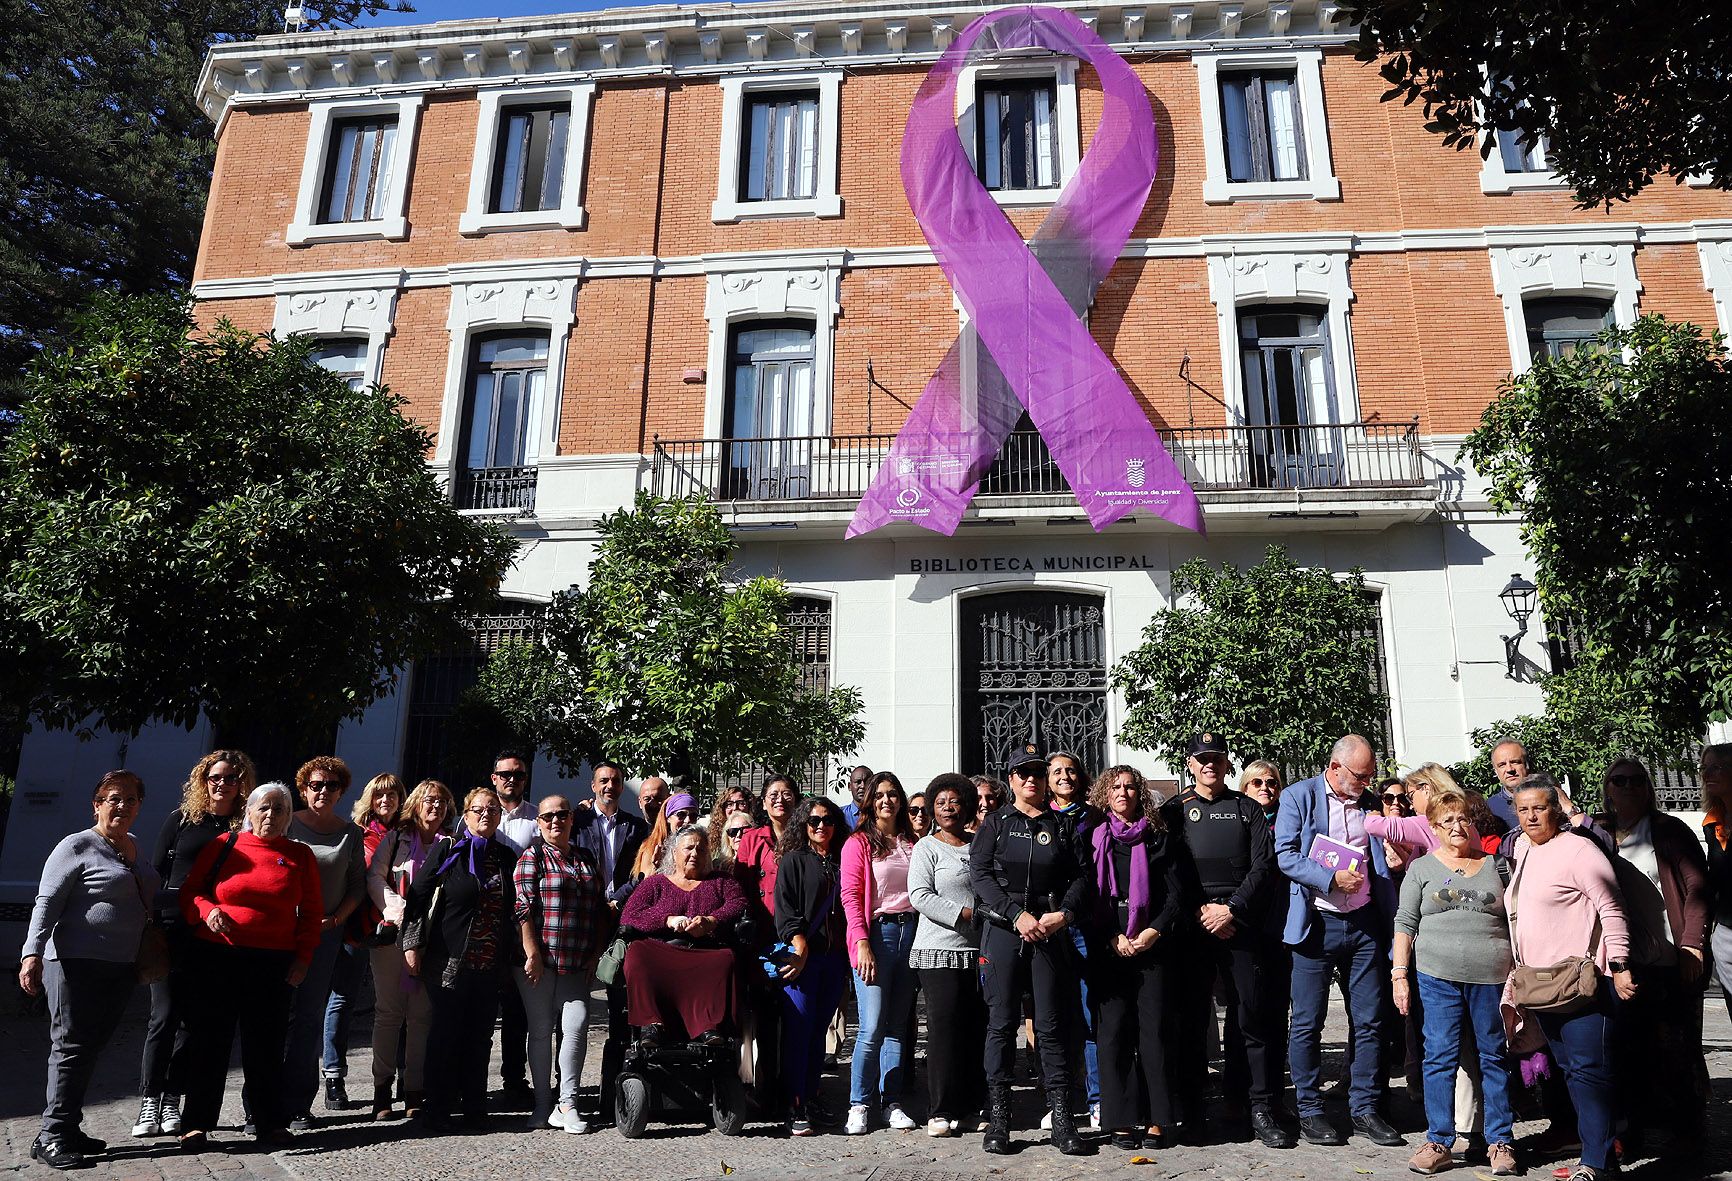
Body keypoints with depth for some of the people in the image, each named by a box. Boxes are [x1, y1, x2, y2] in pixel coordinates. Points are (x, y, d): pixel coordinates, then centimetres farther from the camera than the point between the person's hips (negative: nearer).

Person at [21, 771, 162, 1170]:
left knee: (92, 1047, 10)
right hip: (77, 962, -7)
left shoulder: (135, 848, 14)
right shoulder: (78, 846, -7)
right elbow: (47, 903, -12)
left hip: (122, 967, 7)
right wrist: (33, 953, -22)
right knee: (72, 1046, -3)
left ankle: (69, 1130, 18)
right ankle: (51, 1137, 4)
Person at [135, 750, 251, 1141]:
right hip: (173, 929, -1)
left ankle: (171, 1101, 15)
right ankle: (149, 1101, 8)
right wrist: (150, 924, 3)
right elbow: (156, 872, 7)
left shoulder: (245, 827, 5)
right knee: (165, 1014, -2)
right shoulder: (181, 819, 4)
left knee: (194, 1020, 6)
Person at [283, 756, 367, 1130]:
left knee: (309, 1016, 1)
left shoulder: (351, 833, 7)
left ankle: (298, 1103, 6)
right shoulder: (288, 825, 2)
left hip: (326, 934, 1)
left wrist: (336, 918, -3)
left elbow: (358, 885, 10)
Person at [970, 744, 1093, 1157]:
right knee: (1002, 1022, 1)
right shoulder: (996, 823, 8)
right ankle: (998, 1119, 7)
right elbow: (979, 873, -2)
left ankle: (1062, 1122, 6)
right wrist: (1017, 915, -11)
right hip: (1003, 929, -1)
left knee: (1050, 1025, 2)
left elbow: (1081, 875, 7)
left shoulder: (1062, 825, 12)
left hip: (1051, 932, 1)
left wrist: (1064, 913, -11)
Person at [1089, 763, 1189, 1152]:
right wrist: (1112, 938, -6)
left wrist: (1153, 932, -8)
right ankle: (1122, 1120, 4)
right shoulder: (1094, 839, 8)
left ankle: (1155, 1119, 6)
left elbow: (1178, 892, 4)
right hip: (1109, 949, 0)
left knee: (1154, 1029, -1)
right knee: (1115, 1030, -2)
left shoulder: (1162, 838, 9)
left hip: (1155, 945, 0)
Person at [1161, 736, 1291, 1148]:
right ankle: (1189, 1111, 11)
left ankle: (1259, 1109, 10)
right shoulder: (1174, 811, 10)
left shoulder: (1248, 809, 11)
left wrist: (1232, 910, -9)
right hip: (1191, 926, 0)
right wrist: (1201, 912, -6)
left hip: (1241, 925, 0)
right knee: (1190, 1019, 3)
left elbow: (1262, 867, 2)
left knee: (1251, 1017, 1)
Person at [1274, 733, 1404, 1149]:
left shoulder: (1369, 802, 12)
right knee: (1307, 1023, 2)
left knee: (1369, 1021, 7)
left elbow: (1382, 864, 18)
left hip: (1364, 924, 4)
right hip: (1317, 923, -4)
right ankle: (1310, 1110, 14)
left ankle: (1365, 1108, 19)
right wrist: (1331, 878, -20)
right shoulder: (1298, 796, -3)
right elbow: (1285, 854, -10)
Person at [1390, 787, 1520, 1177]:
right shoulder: (1422, 868, 7)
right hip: (1437, 976, -1)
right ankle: (1439, 1142, 7)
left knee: (1494, 1056, 7)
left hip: (1491, 977, 1)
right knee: (1440, 1057, 0)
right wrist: (1399, 974, -1)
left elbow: (1515, 921, 13)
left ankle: (1500, 1142, 19)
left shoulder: (1496, 865, 10)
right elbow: (1405, 922, 5)